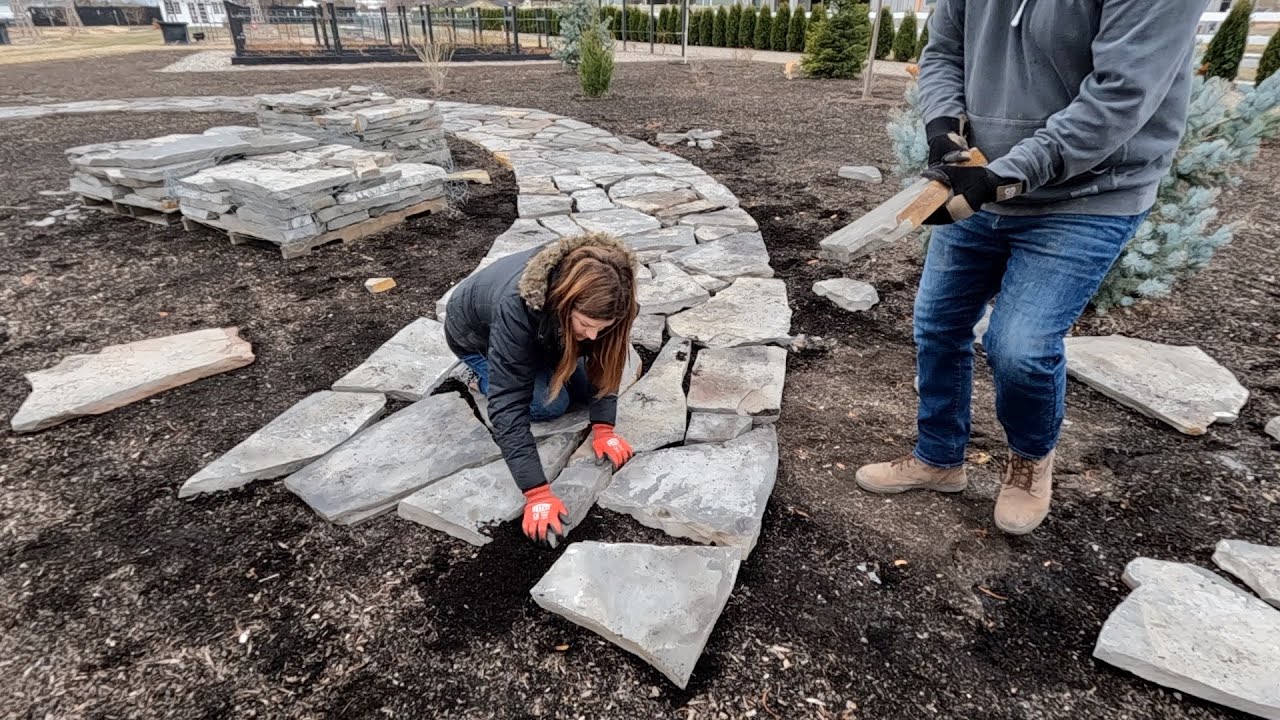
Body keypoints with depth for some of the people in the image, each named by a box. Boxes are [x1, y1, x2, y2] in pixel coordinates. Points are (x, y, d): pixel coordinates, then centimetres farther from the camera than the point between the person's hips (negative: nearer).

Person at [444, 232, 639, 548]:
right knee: (550, 403, -18)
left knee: (585, 387, -4)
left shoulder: (591, 298, -32)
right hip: (476, 334, -4)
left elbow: (603, 358, -18)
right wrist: (537, 493, -47)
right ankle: (484, 377, 7)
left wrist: (603, 427, -27)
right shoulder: (517, 307, -46)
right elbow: (508, 406, -45)